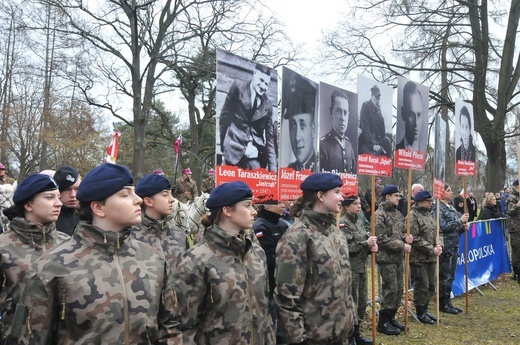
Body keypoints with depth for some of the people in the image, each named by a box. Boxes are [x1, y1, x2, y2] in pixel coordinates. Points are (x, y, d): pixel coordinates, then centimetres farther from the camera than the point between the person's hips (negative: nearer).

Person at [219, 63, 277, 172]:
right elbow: (224, 117, 4)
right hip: (234, 149, -2)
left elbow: (269, 138, 7)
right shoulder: (237, 88, 2)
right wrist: (224, 146, 2)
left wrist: (273, 169, -1)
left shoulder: (267, 105, 8)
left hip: (255, 153, 2)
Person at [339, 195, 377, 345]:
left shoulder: (359, 222, 10)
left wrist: (371, 247, -4)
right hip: (350, 268, -8)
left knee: (362, 302, 15)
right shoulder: (343, 223, -14)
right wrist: (366, 243, -20)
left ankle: (356, 332, 29)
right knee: (352, 303, 1)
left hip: (362, 267, 8)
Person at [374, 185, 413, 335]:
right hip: (386, 257, -8)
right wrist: (402, 245, -18)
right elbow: (382, 239, -20)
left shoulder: (397, 213, 13)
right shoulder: (380, 214, -14)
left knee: (399, 288, 12)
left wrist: (405, 237, -1)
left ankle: (391, 318, 26)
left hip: (398, 257, 8)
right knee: (391, 289, -5)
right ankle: (383, 322, 8)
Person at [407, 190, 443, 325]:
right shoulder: (413, 216, -15)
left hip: (431, 258, 9)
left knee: (431, 285, 15)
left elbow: (437, 232, 17)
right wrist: (431, 249, -19)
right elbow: (415, 239, -20)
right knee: (422, 286, 0)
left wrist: (439, 245, -3)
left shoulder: (428, 214, 14)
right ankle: (420, 313, 15)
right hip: (418, 258, -9)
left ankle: (425, 309, 30)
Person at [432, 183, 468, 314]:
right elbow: (442, 226, -21)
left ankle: (448, 302, 23)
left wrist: (464, 227, 0)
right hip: (445, 246, -8)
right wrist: (459, 221, -16)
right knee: (444, 276, -1)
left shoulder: (451, 207, 15)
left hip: (454, 246, 8)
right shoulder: (438, 208, -11)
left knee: (450, 276, 13)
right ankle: (443, 304, 9)